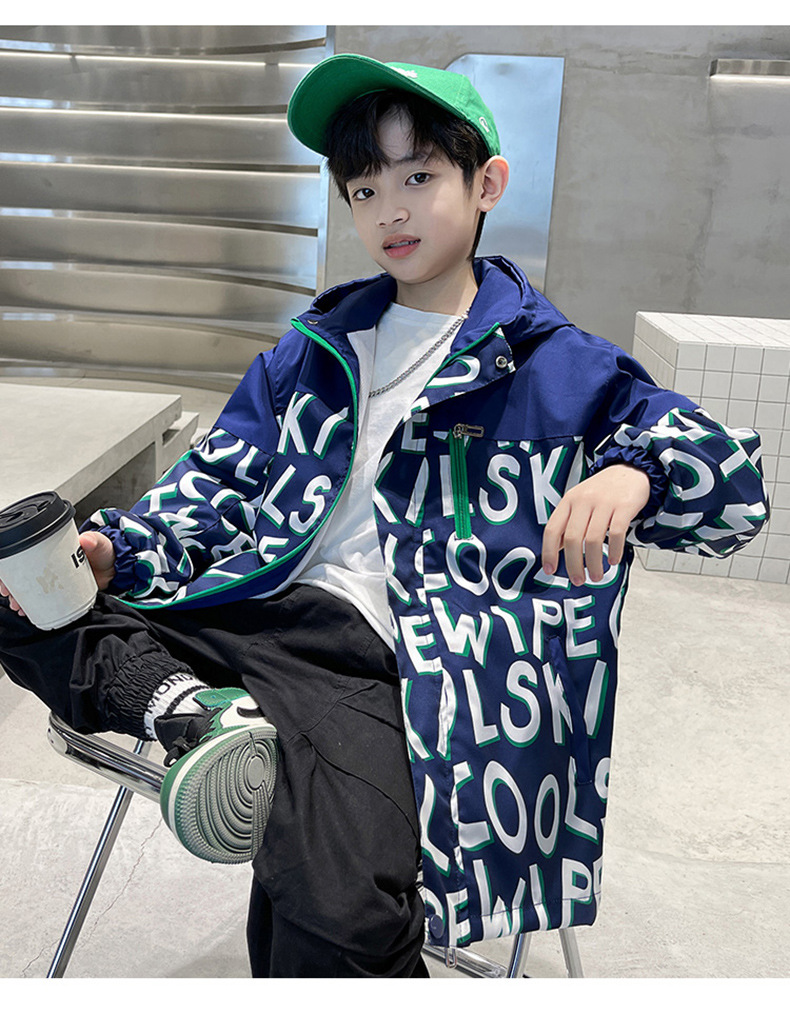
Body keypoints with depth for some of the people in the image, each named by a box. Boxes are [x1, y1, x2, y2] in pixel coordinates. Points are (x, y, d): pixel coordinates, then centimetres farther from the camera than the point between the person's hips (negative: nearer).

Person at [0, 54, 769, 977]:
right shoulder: (312, 350, 19)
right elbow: (223, 477, 20)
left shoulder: (560, 370, 5)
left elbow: (733, 490, 3)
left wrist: (633, 471, -22)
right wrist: (114, 551, 1)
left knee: (338, 919, -31)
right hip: (252, 609, 6)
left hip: (377, 656, -5)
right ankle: (187, 713, -22)